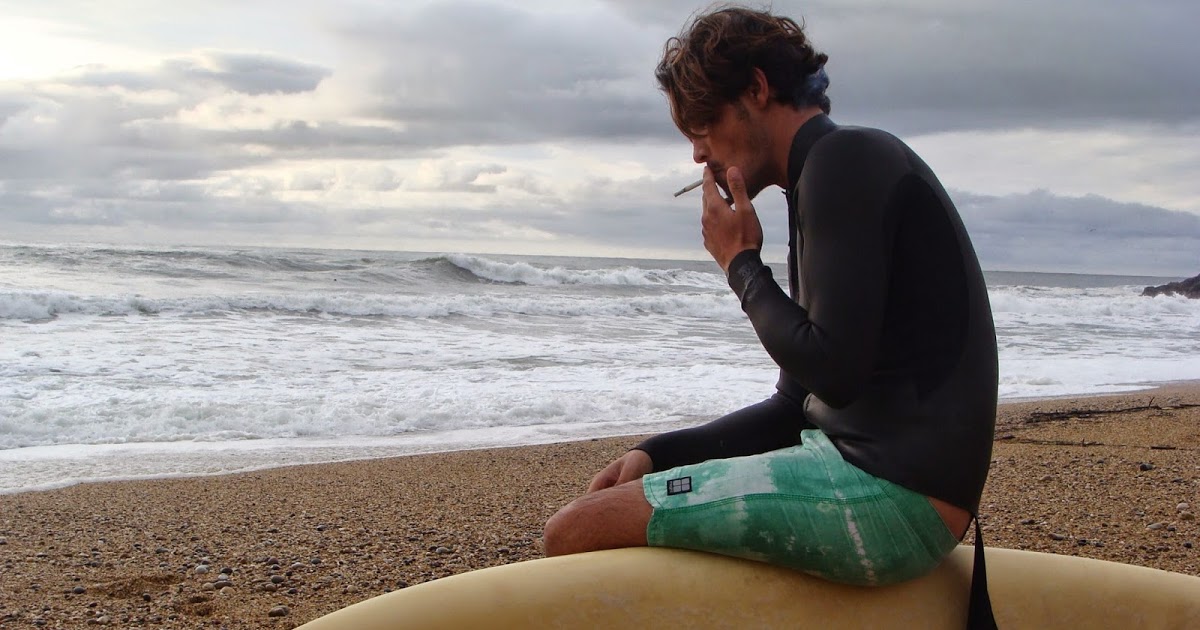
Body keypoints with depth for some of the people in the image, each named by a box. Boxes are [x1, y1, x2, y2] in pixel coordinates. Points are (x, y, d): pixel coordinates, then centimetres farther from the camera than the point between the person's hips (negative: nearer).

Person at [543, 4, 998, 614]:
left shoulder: (845, 158, -10)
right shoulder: (826, 175, 19)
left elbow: (832, 372, -20)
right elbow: (796, 406, 19)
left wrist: (741, 264, -5)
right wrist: (657, 453, 10)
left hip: (891, 493, -10)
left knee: (576, 531, -14)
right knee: (620, 497, 20)